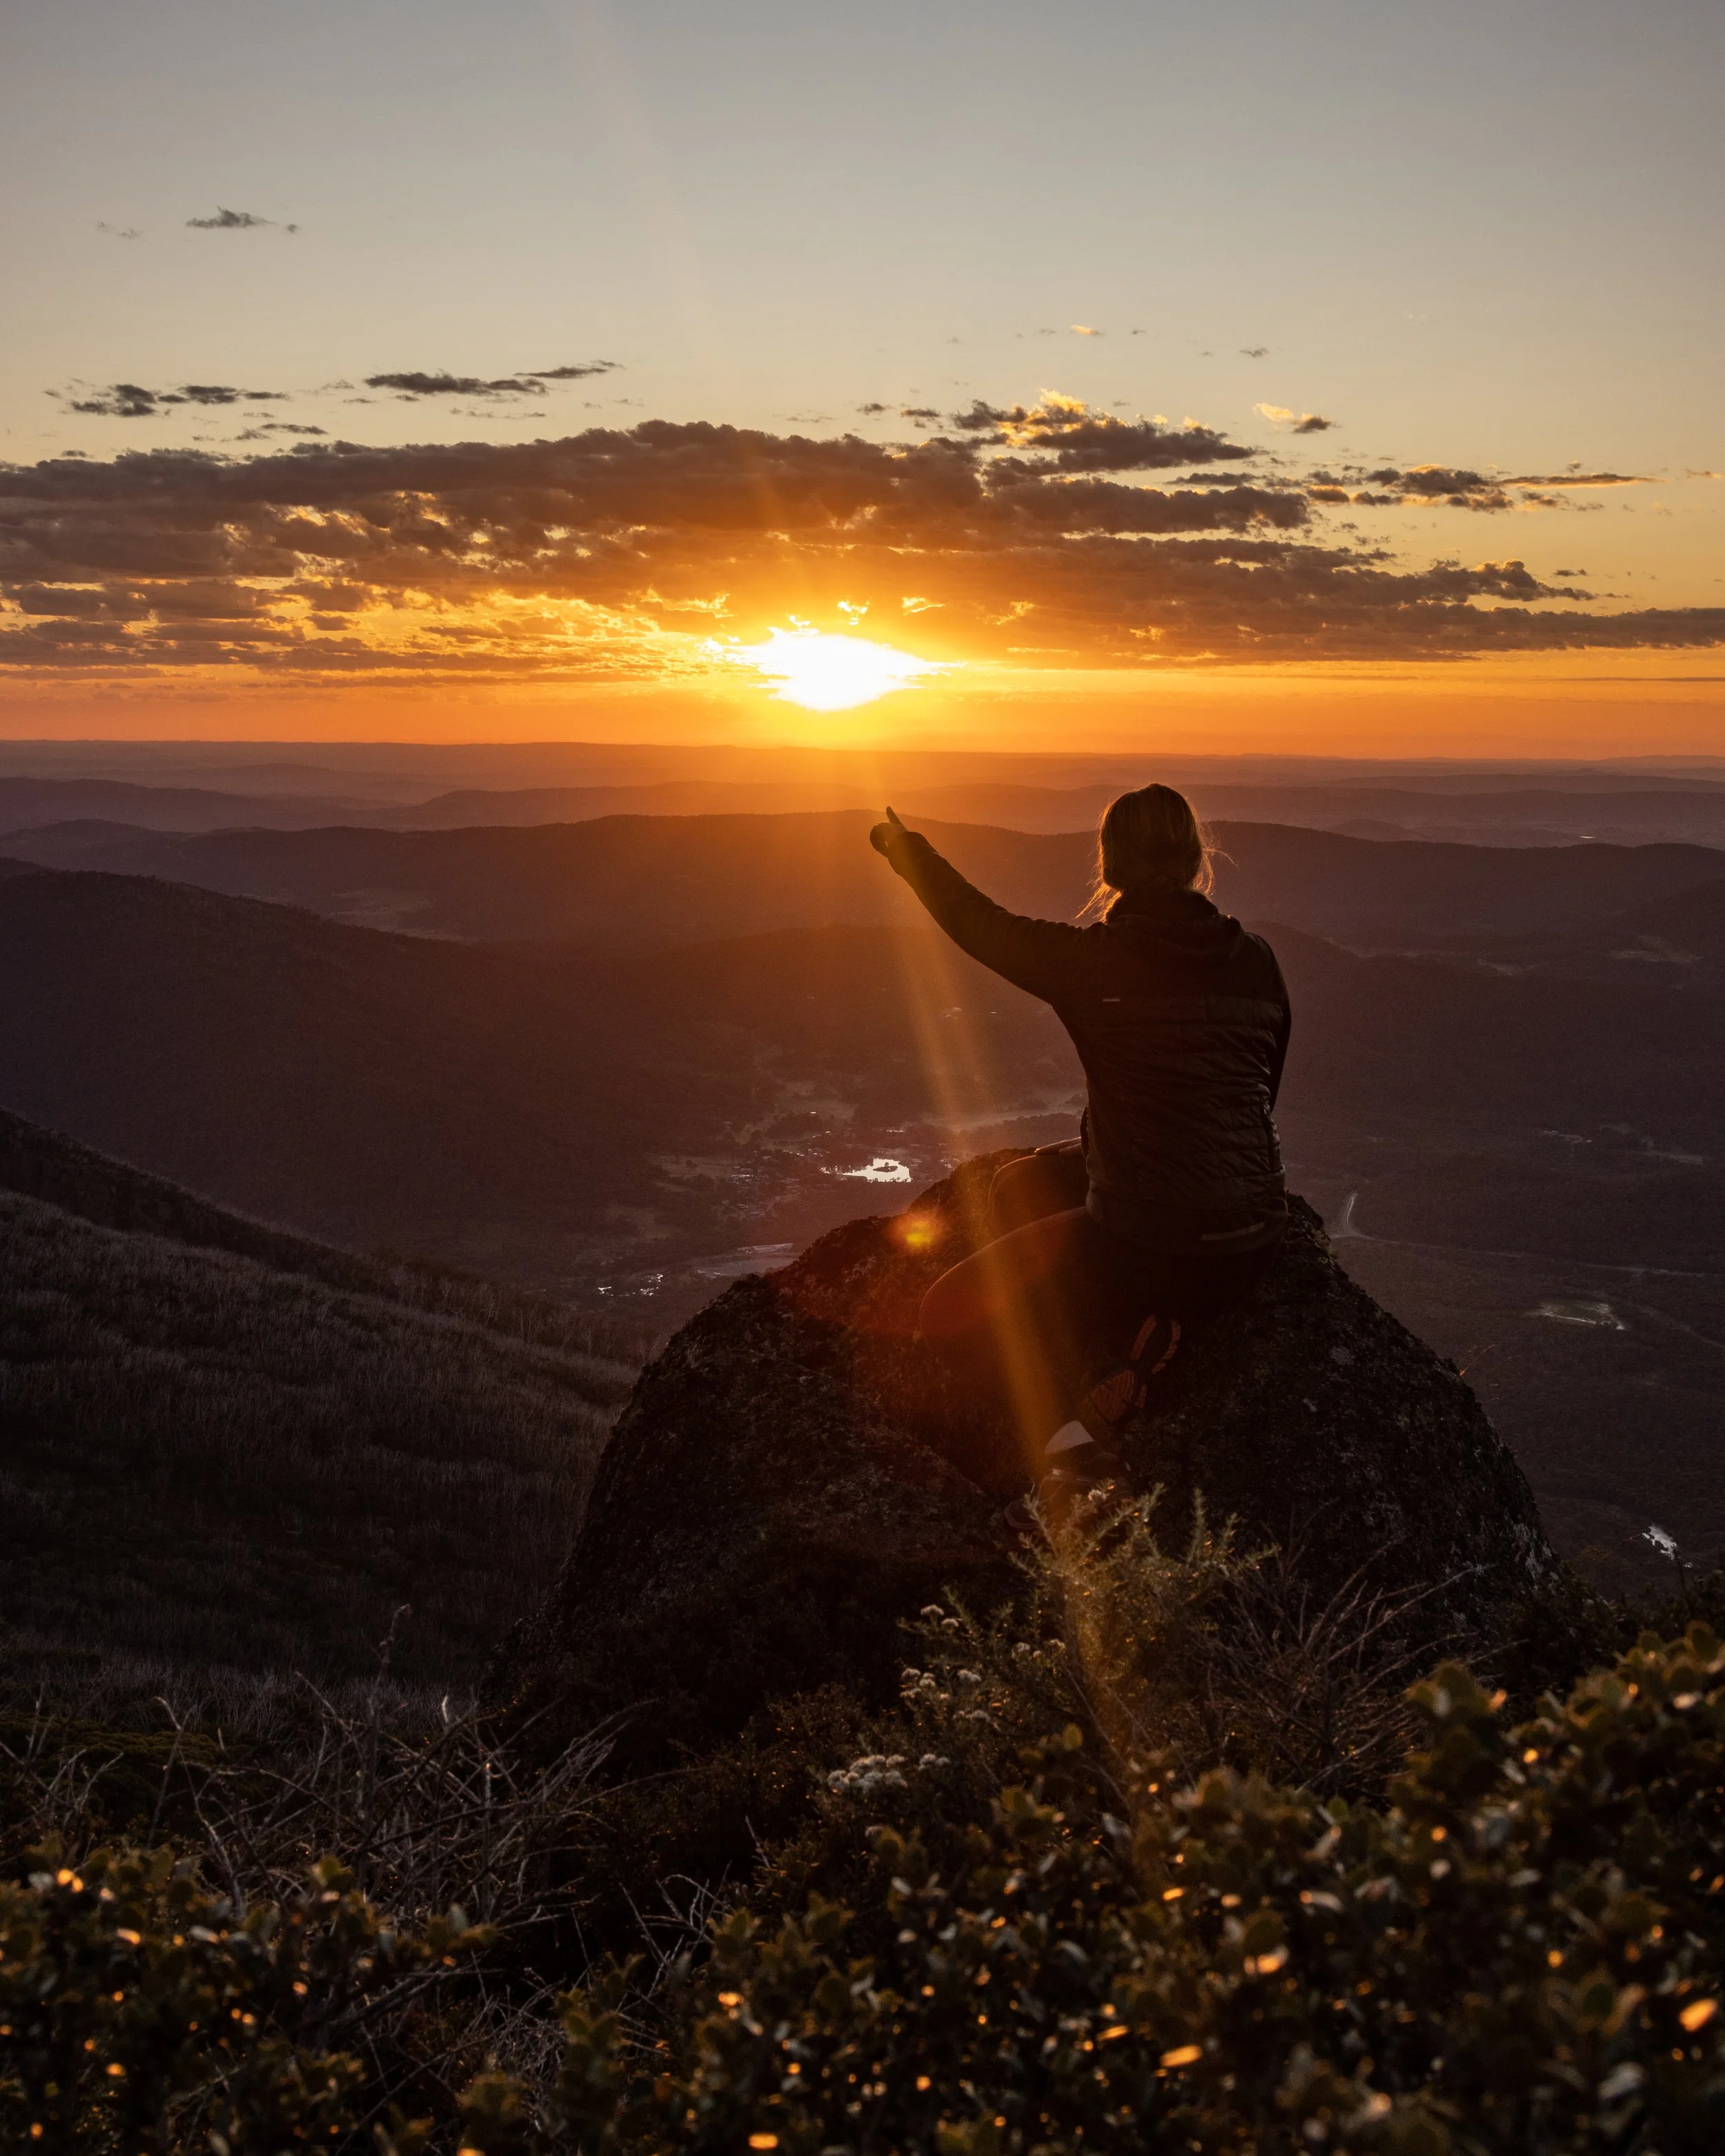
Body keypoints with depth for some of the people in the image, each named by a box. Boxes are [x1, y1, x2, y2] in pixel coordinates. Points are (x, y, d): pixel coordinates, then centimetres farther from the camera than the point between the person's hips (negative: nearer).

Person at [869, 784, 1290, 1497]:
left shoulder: (1091, 961, -12)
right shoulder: (1254, 961, 1)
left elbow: (980, 925, 5)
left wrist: (907, 850, 24)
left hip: (1151, 1245, -6)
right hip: (1253, 1240, 6)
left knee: (948, 1318, 10)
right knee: (1022, 1187, 27)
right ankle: (1126, 1338, 8)